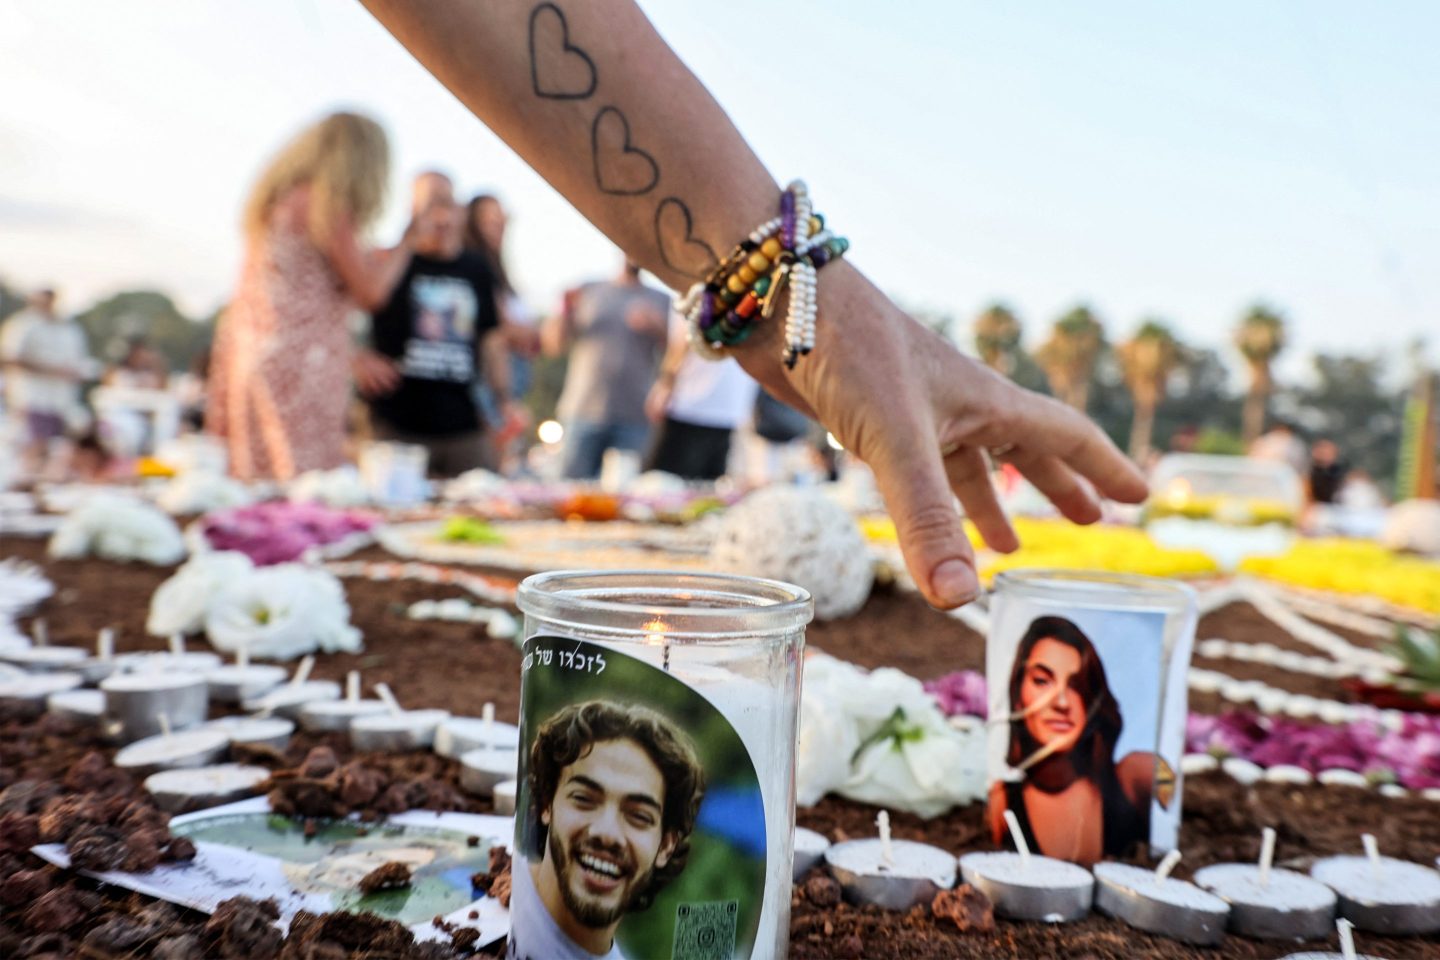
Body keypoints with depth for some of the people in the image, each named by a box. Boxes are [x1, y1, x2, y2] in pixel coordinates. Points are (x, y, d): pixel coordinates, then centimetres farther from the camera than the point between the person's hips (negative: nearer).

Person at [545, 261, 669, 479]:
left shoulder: (661, 301, 14)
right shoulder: (588, 293, 14)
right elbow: (555, 346, 10)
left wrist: (657, 327, -11)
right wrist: (566, 311, -6)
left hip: (633, 418, 0)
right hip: (584, 412, 0)